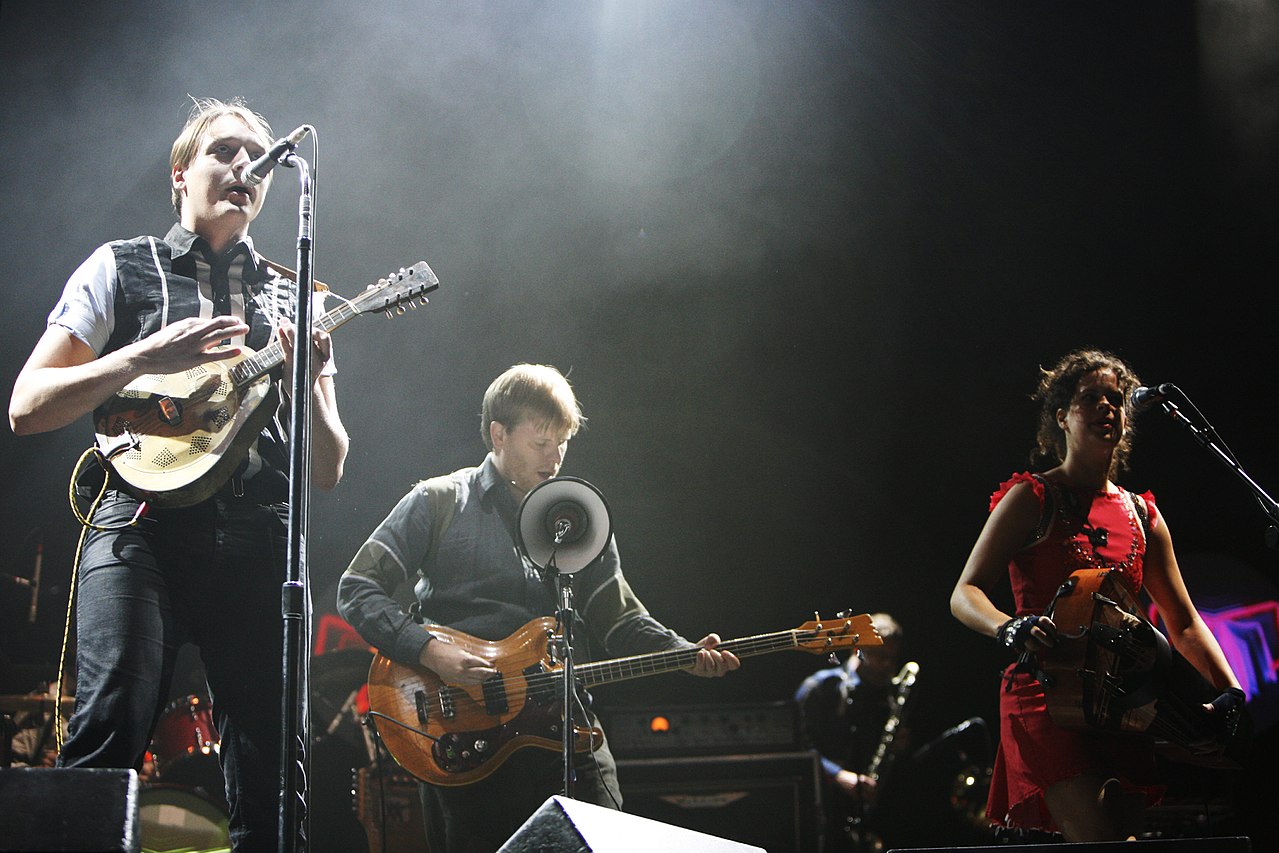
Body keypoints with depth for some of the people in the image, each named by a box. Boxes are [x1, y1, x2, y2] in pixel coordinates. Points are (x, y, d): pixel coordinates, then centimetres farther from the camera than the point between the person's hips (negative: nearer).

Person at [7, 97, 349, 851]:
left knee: (270, 773, -3)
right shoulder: (122, 268, 14)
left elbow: (328, 471, 16)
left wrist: (306, 381, -4)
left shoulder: (295, 302, 21)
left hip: (260, 535, 3)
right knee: (112, 726, -23)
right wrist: (145, 357, -9)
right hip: (144, 524, -3)